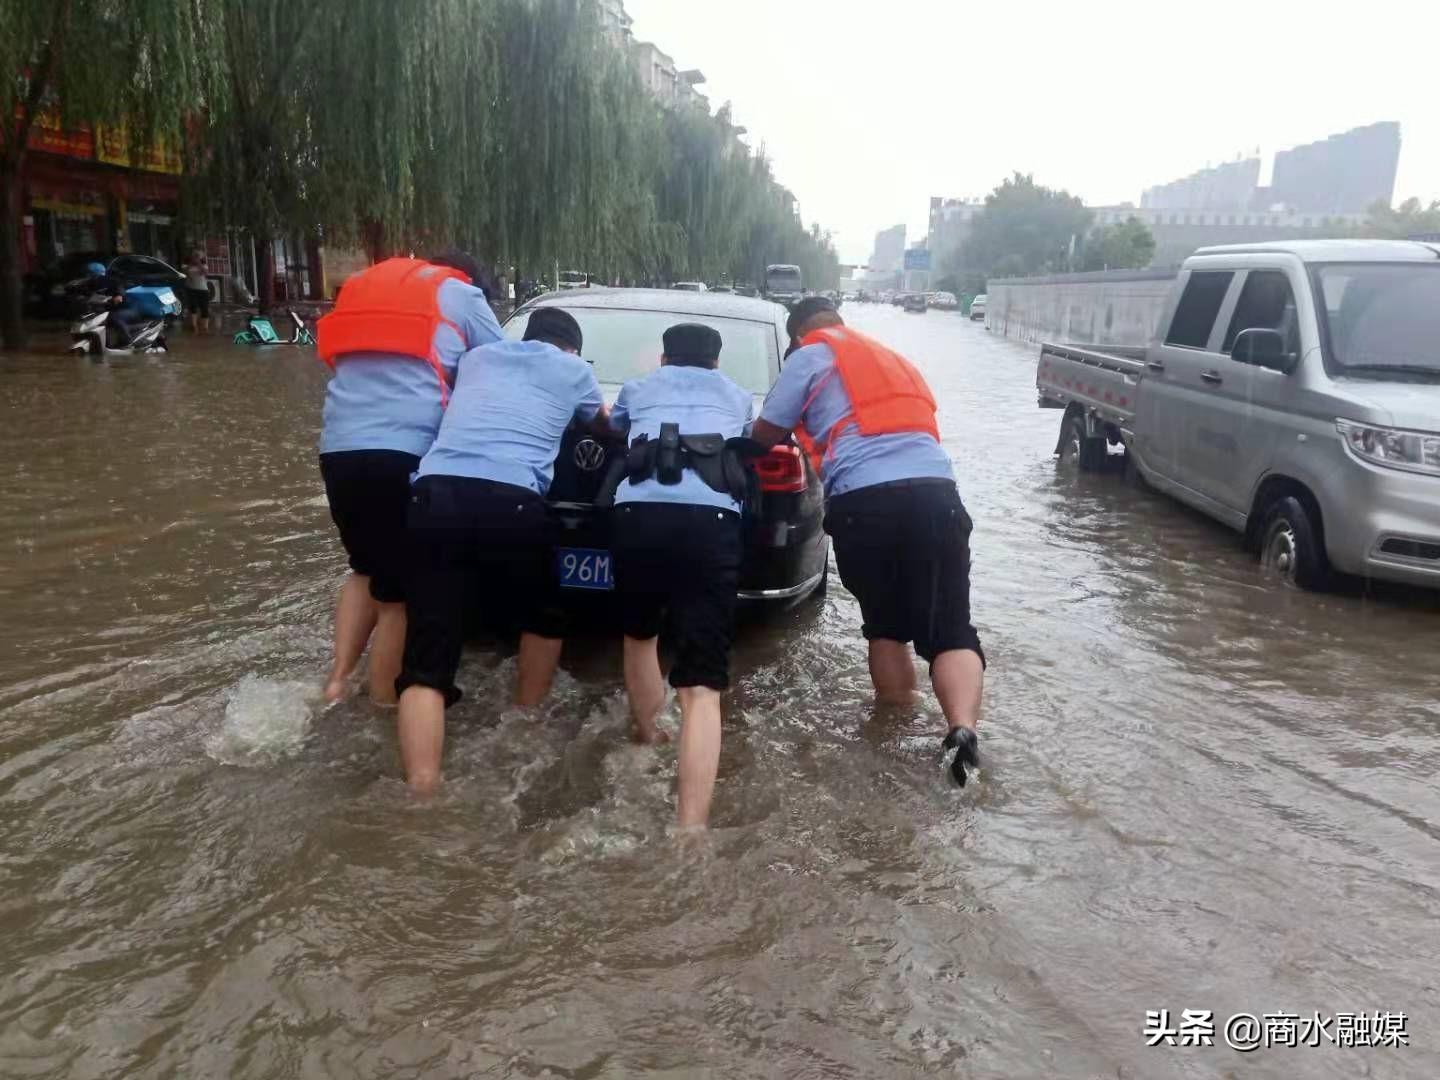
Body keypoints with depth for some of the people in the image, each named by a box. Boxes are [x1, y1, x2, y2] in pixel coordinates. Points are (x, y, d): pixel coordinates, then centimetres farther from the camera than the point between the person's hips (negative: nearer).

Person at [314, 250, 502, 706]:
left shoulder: (363, 286, 28)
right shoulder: (462, 296, 12)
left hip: (338, 448, 6)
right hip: (403, 450, -6)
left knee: (368, 568, 24)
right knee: (399, 590, 4)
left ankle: (338, 676, 19)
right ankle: (384, 703, 11)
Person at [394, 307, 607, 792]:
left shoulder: (477, 356, 32)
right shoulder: (574, 369, 23)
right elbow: (604, 423, 44)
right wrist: (603, 412, 69)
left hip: (436, 491, 3)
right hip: (511, 499, -2)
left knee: (427, 660, 1)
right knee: (543, 619, 27)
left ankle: (421, 794, -12)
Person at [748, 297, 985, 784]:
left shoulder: (809, 357, 15)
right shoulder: (891, 359, 32)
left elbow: (765, 436, 17)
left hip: (865, 499, -3)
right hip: (934, 491, 3)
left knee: (886, 626, 16)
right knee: (950, 630, 1)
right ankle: (962, 727, -20)